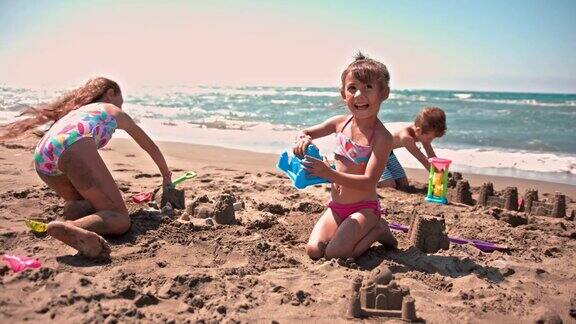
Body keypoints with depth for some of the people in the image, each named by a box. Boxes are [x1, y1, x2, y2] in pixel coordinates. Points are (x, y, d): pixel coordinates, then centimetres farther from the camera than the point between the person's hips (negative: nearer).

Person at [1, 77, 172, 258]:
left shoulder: (75, 110, 43)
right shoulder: (115, 112, 30)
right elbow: (150, 146, 39)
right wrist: (167, 176, 55)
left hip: (42, 159, 6)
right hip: (74, 147, -6)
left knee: (89, 204, 27)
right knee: (121, 219, -5)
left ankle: (72, 210, -9)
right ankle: (71, 228, -35)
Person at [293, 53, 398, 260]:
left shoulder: (382, 137, -19)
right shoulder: (341, 123, -1)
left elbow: (368, 182, -25)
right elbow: (307, 132, 15)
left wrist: (330, 174, -35)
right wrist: (303, 139, -10)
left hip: (364, 207, -6)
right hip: (336, 206, 6)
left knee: (334, 253, -19)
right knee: (314, 251, -8)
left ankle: (378, 230, 6)